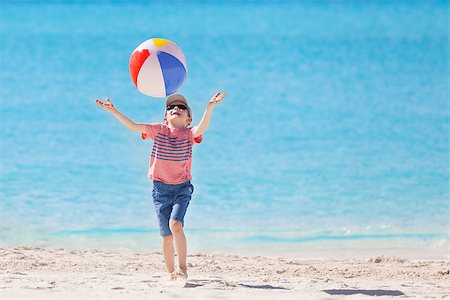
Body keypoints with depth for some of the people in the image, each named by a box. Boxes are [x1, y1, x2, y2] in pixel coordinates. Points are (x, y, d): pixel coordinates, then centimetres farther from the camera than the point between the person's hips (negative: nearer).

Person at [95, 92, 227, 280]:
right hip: (161, 188, 2)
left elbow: (202, 127, -25)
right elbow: (133, 126, -6)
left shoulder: (189, 134, -4)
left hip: (182, 188, -2)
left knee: (175, 224, -23)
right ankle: (171, 274, 15)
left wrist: (210, 107, -42)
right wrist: (114, 112, -18)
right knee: (167, 235, 2)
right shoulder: (158, 130, 1)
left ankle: (182, 267, -12)